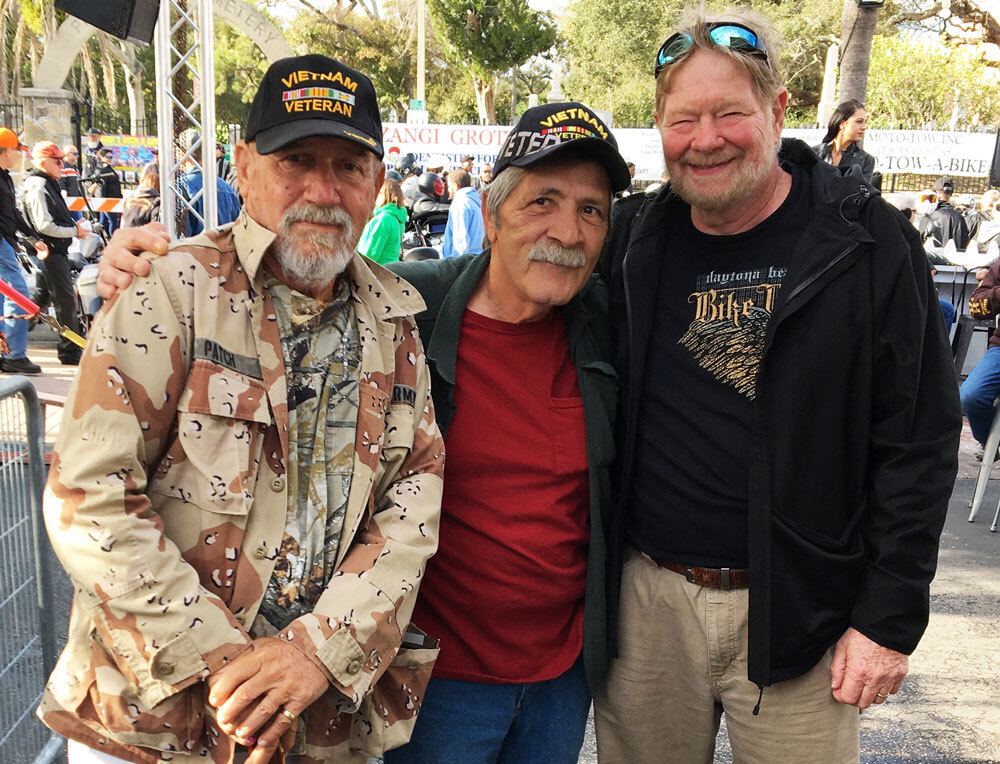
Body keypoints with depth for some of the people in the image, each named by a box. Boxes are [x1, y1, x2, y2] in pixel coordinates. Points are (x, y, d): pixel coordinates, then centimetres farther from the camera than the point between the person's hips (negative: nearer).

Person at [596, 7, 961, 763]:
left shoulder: (868, 243, -8)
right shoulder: (640, 247, 2)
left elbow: (919, 443, -7)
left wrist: (891, 617, -8)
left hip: (797, 612, -3)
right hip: (645, 596, 3)